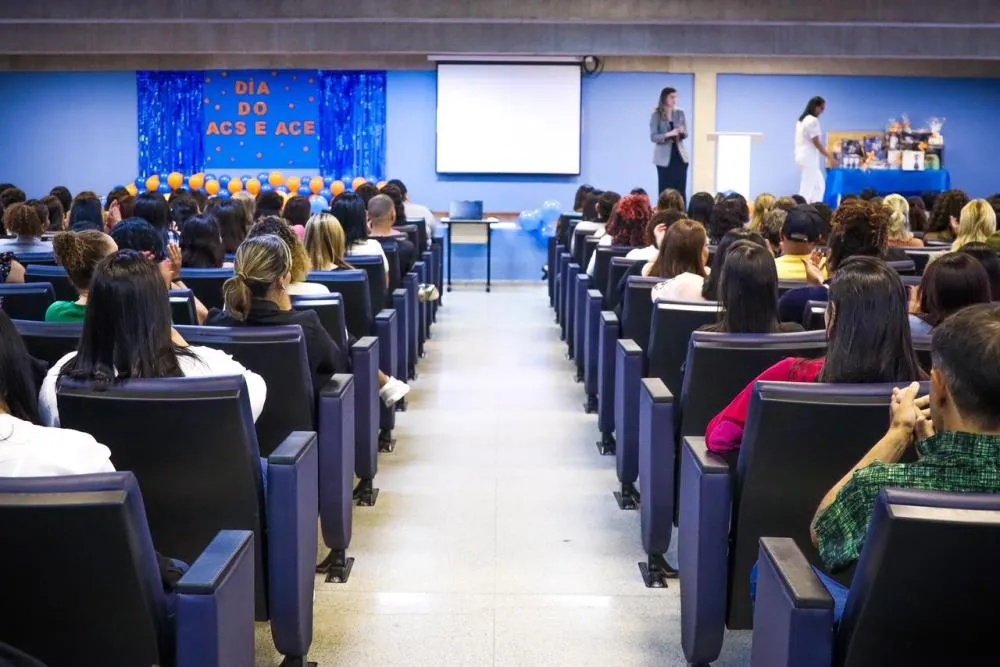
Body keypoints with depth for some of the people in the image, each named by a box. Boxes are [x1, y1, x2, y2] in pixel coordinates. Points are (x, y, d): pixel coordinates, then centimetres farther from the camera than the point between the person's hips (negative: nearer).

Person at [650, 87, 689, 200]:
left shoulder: (680, 113, 6)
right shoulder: (656, 115, -4)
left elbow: (685, 134, 10)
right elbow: (653, 137, -10)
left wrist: (682, 132, -14)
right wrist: (669, 134, -25)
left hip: (680, 155, 3)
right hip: (664, 158, -3)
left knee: (681, 190, 1)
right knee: (665, 191, 0)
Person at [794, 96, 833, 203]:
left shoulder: (802, 120, 16)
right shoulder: (813, 120, -14)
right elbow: (816, 143, -15)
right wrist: (829, 157, -7)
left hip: (803, 157, 10)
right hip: (809, 158, -10)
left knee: (819, 186, 15)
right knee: (807, 189, -7)